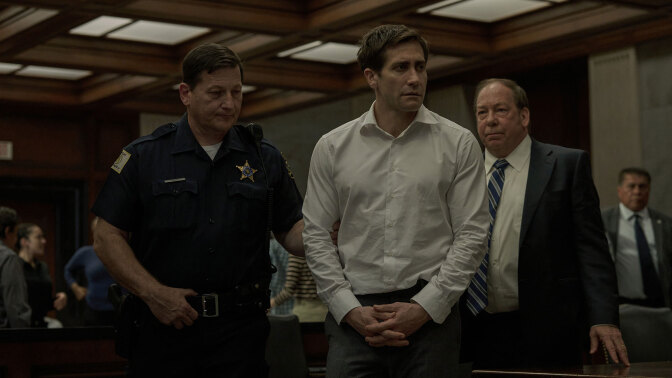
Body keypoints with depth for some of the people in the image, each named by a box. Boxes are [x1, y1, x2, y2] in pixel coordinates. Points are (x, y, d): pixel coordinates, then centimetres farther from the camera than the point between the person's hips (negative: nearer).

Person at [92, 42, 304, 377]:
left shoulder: (264, 158, 9)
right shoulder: (143, 156, 2)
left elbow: (291, 231, 9)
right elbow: (107, 238, -1)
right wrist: (154, 293, -11)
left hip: (241, 328, 1)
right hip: (163, 325, -1)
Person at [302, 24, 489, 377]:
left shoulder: (459, 144, 2)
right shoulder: (331, 147, 6)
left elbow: (471, 235, -1)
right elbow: (316, 236, 6)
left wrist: (424, 308, -9)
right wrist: (350, 310, -5)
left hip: (432, 313, 0)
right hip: (353, 316, 1)